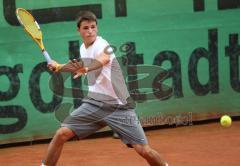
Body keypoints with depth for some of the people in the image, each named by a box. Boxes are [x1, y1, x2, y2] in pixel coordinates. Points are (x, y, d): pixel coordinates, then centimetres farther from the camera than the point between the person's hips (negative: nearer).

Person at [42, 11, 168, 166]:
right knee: (61, 134, -10)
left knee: (144, 150, -11)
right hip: (95, 103, 6)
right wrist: (60, 66, 19)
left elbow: (104, 59, -44)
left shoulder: (102, 45, -18)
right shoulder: (83, 48, 5)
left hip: (119, 106, -6)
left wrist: (85, 69, -65)